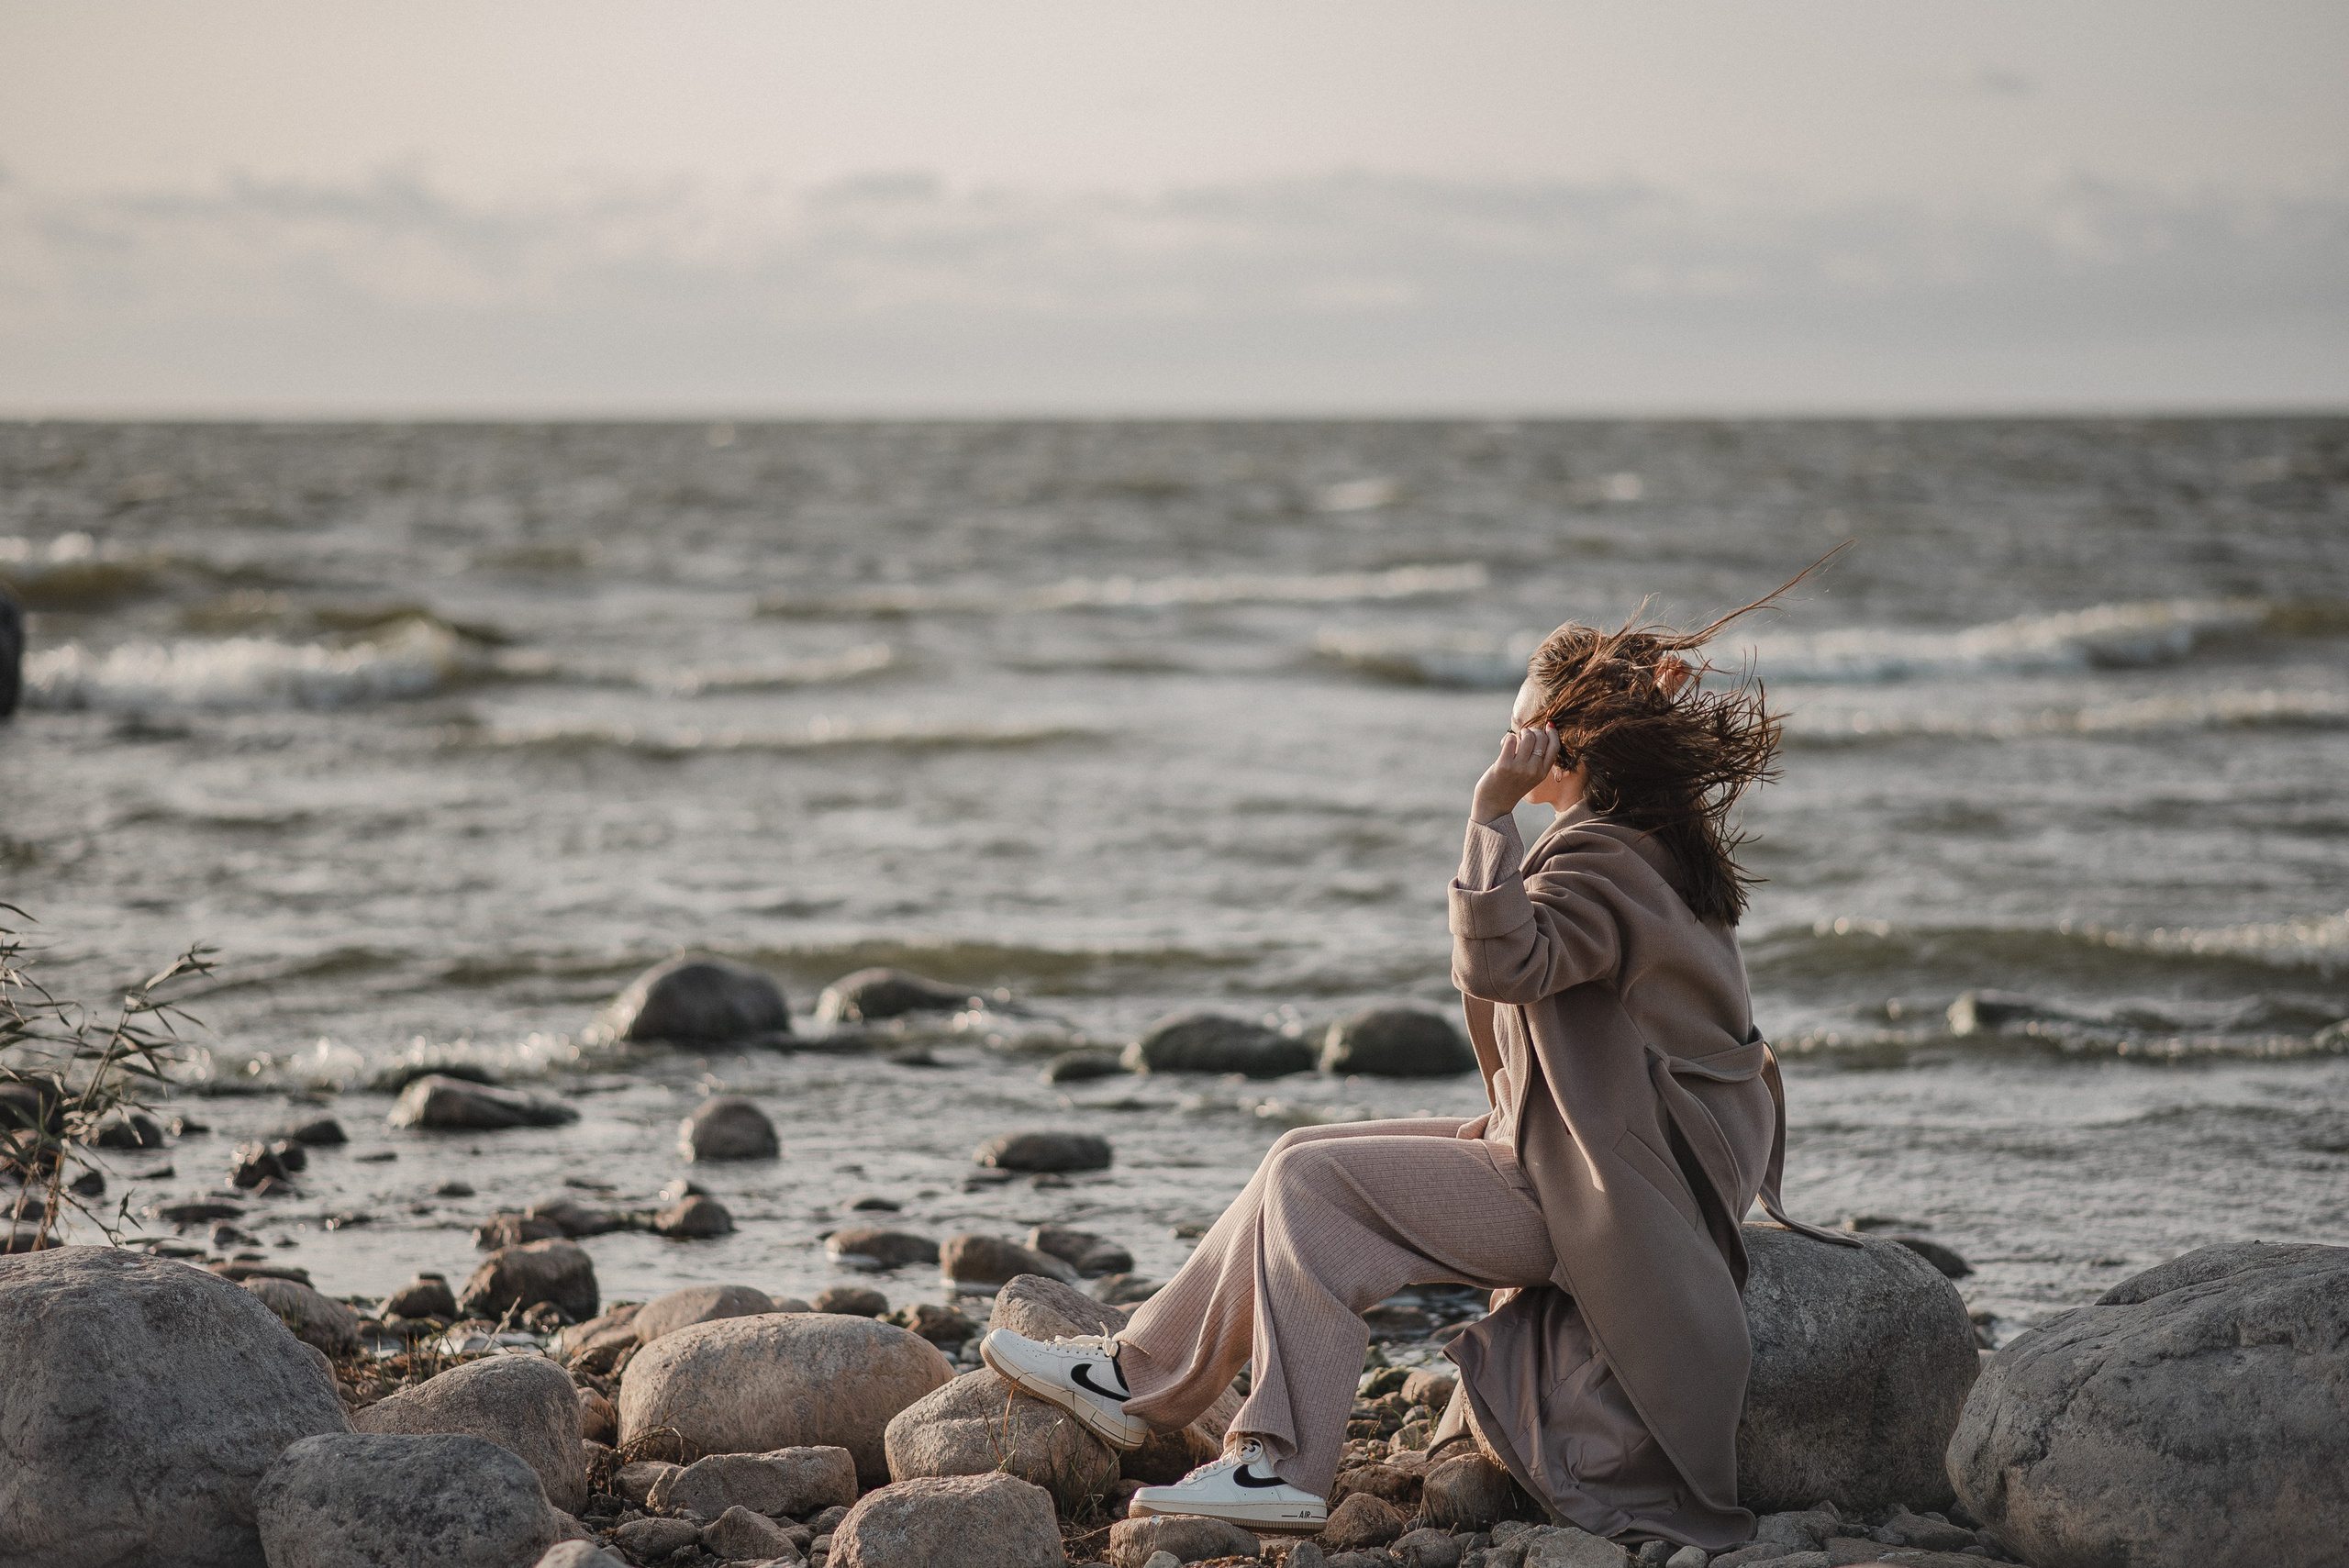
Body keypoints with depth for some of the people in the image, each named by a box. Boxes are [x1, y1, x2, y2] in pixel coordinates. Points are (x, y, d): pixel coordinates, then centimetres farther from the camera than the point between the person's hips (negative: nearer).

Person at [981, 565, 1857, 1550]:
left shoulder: (1602, 856, -19)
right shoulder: (1654, 841, 13)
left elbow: (1500, 960, -35)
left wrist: (1493, 809, -31)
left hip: (1590, 1198, -10)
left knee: (1311, 1182, -11)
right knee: (1303, 1163, 7)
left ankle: (1283, 1466, -10)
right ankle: (1140, 1375, 10)